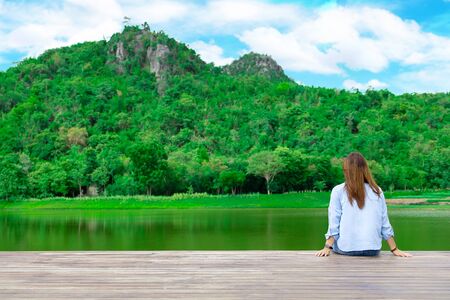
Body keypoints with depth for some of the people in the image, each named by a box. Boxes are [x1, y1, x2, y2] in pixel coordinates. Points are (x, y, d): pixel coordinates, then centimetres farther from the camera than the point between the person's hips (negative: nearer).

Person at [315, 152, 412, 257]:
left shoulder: (338, 191, -3)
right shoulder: (377, 191, 4)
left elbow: (334, 223, -5)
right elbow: (385, 224, 4)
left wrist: (327, 247, 0)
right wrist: (394, 249, 10)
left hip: (346, 249, -2)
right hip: (373, 250, 2)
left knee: (336, 243, 29)